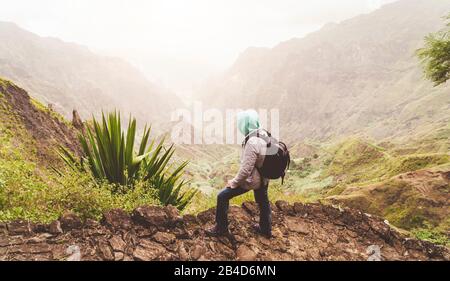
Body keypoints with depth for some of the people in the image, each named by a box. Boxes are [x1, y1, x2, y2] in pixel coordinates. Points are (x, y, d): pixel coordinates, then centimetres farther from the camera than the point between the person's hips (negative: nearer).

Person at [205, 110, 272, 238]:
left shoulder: (252, 143, -32)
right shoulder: (264, 134, -7)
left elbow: (246, 170, -29)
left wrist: (234, 182, -13)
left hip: (252, 179, -8)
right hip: (264, 177, 8)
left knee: (223, 197, 3)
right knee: (263, 201, 27)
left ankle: (221, 228, 17)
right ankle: (266, 229, 47)